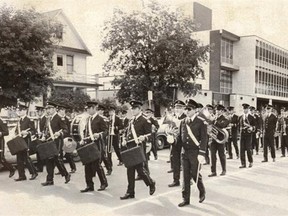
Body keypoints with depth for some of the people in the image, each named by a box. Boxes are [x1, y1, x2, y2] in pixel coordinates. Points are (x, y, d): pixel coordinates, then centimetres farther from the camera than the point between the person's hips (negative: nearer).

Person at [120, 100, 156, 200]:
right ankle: (130, 192, 15)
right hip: (130, 148, 7)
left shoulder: (144, 121, -6)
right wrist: (125, 140, 10)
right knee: (130, 170, 7)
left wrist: (143, 138, -26)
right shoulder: (131, 121, 16)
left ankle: (151, 184, 23)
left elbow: (150, 134, -8)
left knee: (139, 168, -4)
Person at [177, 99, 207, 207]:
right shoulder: (183, 122, 8)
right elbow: (180, 136, 14)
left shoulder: (200, 123, -7)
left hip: (195, 153, -4)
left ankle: (202, 192, 31)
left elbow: (203, 139, -10)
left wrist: (201, 154, -16)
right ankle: (186, 199, 15)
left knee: (195, 174, 3)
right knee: (186, 176, 7)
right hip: (185, 152, 4)